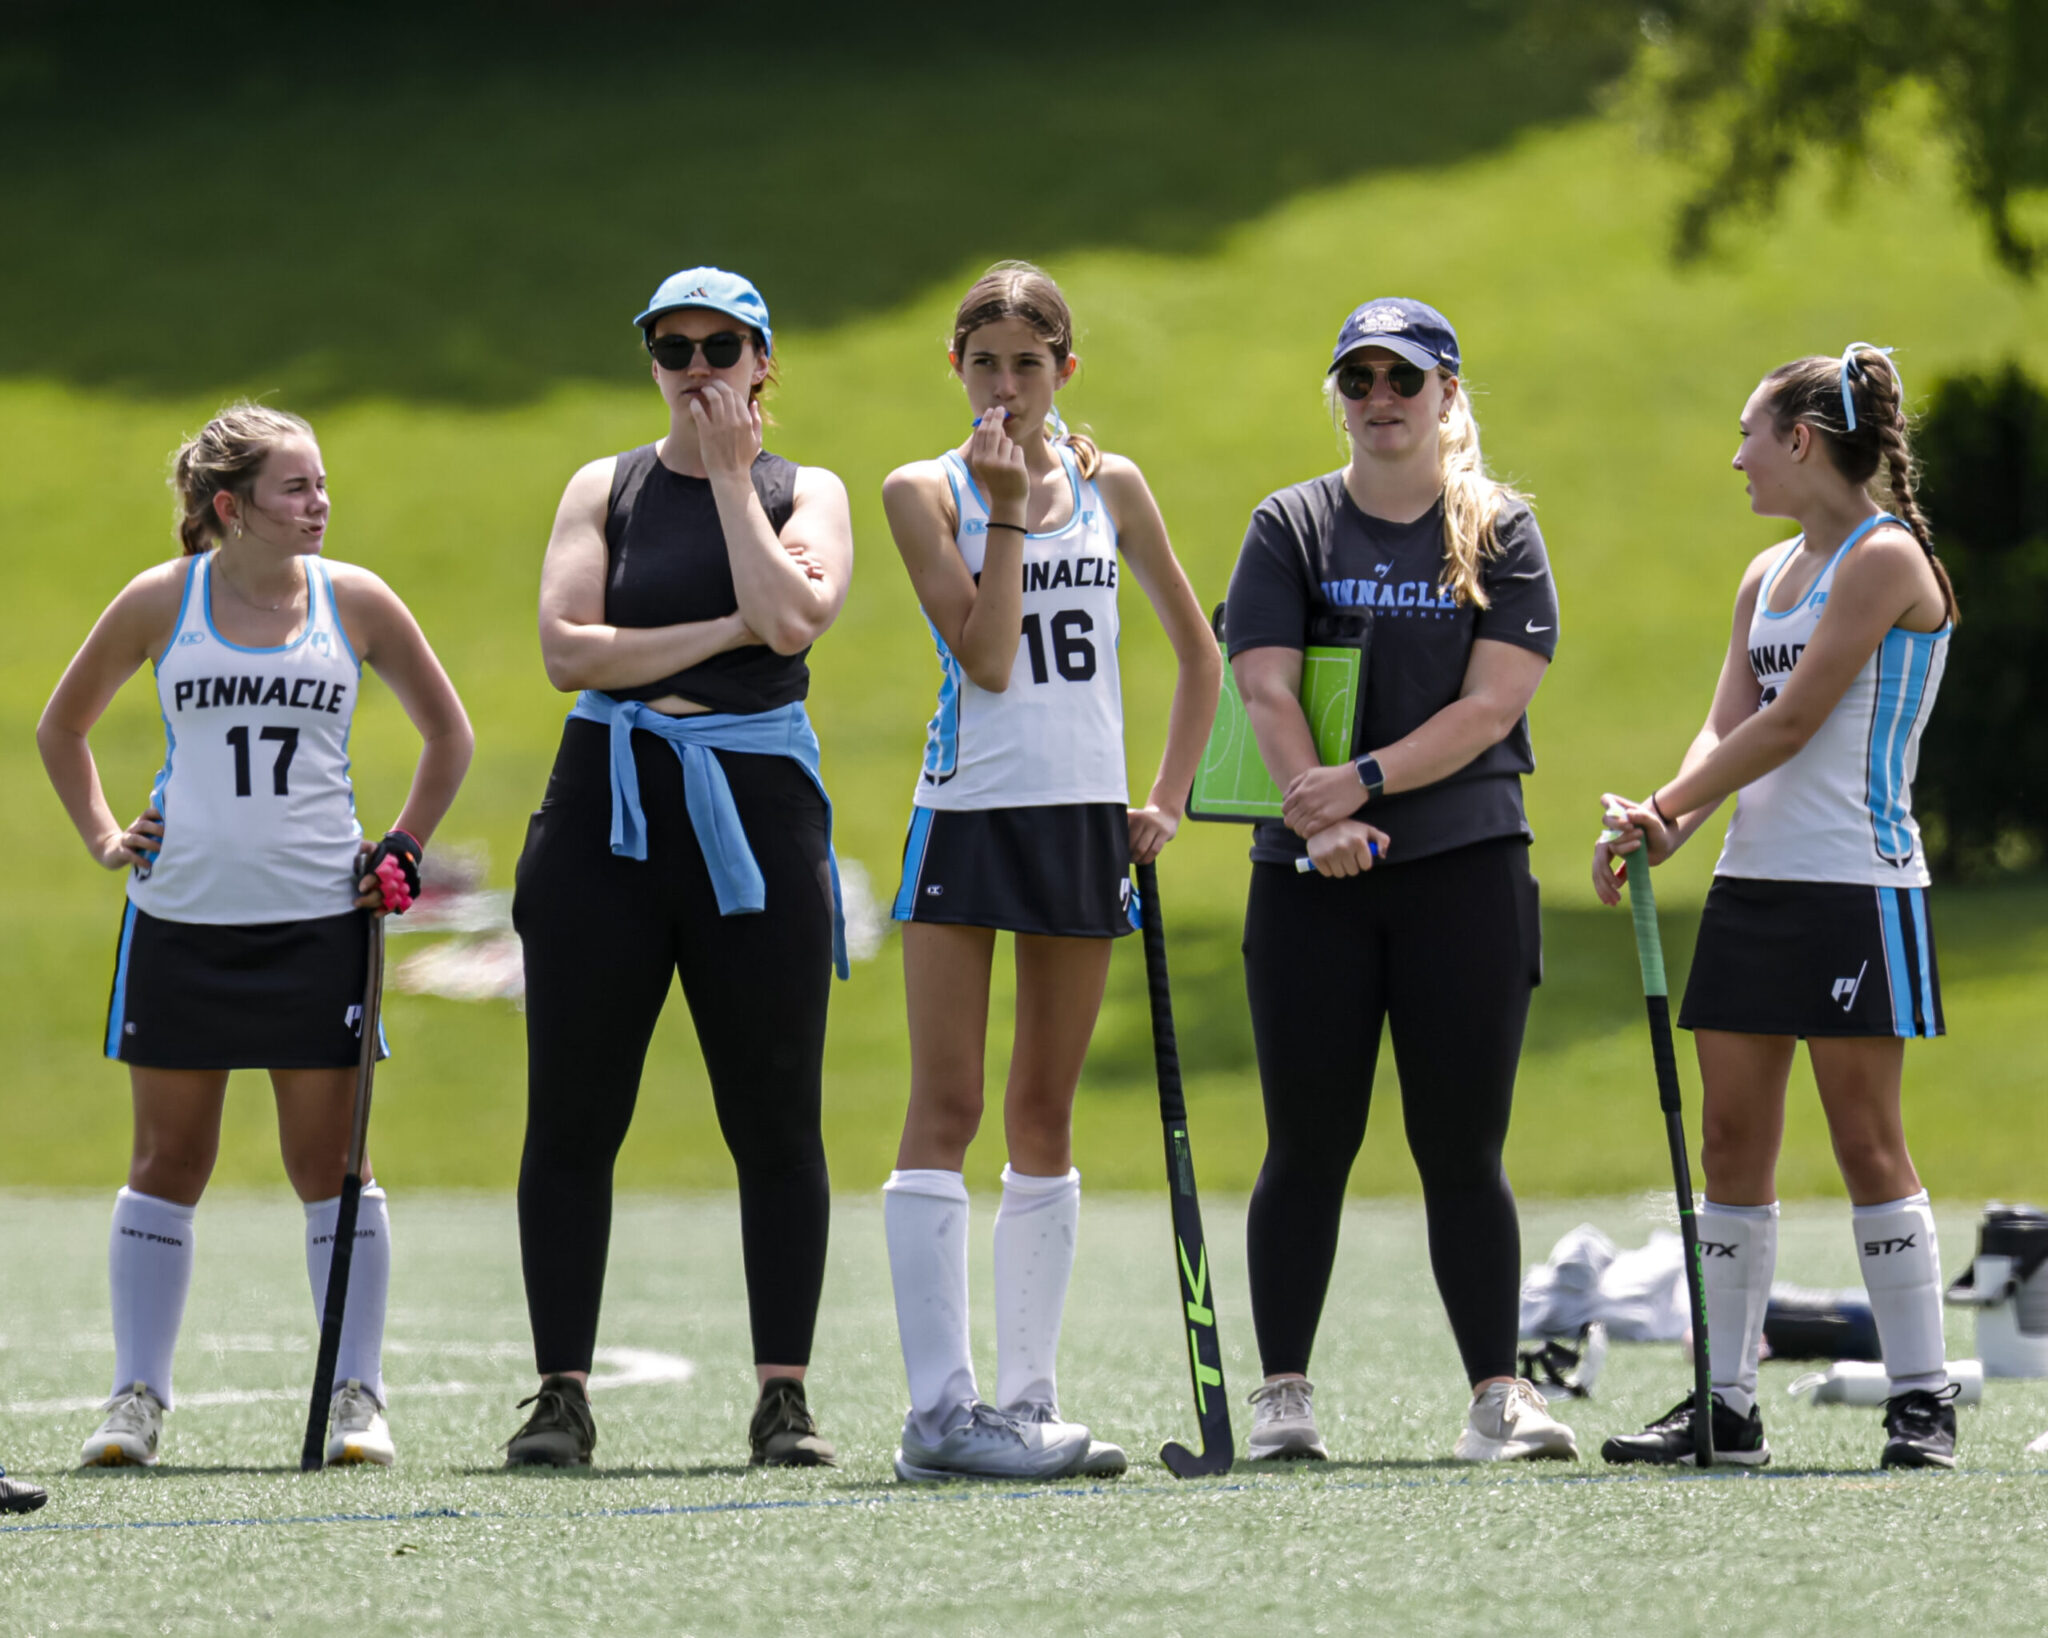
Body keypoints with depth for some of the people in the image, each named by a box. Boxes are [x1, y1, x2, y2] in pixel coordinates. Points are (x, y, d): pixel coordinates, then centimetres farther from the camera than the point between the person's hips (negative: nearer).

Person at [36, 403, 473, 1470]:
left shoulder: (354, 601, 2)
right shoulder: (161, 602, 1)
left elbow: (447, 735, 14)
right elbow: (61, 725, 15)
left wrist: (404, 848, 7)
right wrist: (104, 838, 6)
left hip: (317, 915, 0)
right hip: (181, 917, 0)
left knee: (328, 1163, 0)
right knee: (167, 1162, 3)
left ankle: (357, 1395, 5)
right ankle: (137, 1399, 7)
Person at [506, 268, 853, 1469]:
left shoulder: (808, 493, 8)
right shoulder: (606, 489, 10)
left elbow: (791, 616, -12)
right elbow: (568, 648, -4)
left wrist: (729, 475, -5)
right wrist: (724, 630, -9)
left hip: (757, 814, -1)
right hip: (609, 814, 1)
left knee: (777, 1119, -1)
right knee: (573, 1118, -1)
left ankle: (785, 1395, 4)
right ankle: (563, 1392, 4)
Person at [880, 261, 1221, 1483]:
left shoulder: (1110, 487, 8)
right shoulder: (926, 492, -2)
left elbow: (1200, 650, 16)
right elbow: (986, 657, -13)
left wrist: (1170, 797, 8)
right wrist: (1007, 510, -14)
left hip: (1085, 819, 4)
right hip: (967, 816, -3)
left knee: (1045, 1114, 7)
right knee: (947, 1109, -8)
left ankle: (1030, 1402, 8)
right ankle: (941, 1410, -12)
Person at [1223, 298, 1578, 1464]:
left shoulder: (1502, 533, 6)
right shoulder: (1290, 527, 7)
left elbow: (1493, 701, -5)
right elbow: (1267, 688, -4)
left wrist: (1369, 779, -17)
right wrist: (1323, 822, -19)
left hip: (1466, 871, 0)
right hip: (1310, 880, 1)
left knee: (1464, 1148, -1)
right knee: (1309, 1144, 2)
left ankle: (1497, 1392, 1)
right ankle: (1284, 1392, 8)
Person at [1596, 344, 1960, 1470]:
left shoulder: (1885, 560, -9)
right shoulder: (1768, 577, 16)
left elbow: (1791, 724, -14)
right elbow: (1729, 726, 9)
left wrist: (1664, 809, -11)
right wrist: (1668, 820, -10)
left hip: (1855, 884, -8)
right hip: (1752, 883, 8)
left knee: (1867, 1141, -6)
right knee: (1732, 1143, 4)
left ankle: (1921, 1402, -1)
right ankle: (1725, 1407, 7)